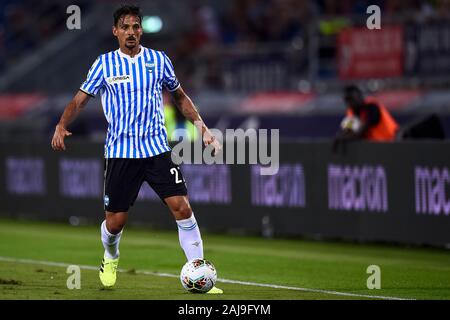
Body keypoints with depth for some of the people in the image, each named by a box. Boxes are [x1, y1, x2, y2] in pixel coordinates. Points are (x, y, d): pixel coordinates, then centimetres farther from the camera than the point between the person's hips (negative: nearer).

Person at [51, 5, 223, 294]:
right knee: (115, 221, 2)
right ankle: (110, 260, 37)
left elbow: (179, 96, 17)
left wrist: (201, 126, 6)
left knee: (182, 208, -13)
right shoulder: (104, 64, 1)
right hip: (119, 152, -1)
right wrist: (62, 125, -17)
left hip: (156, 148, 1)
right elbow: (80, 100, 2)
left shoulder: (159, 60, 5)